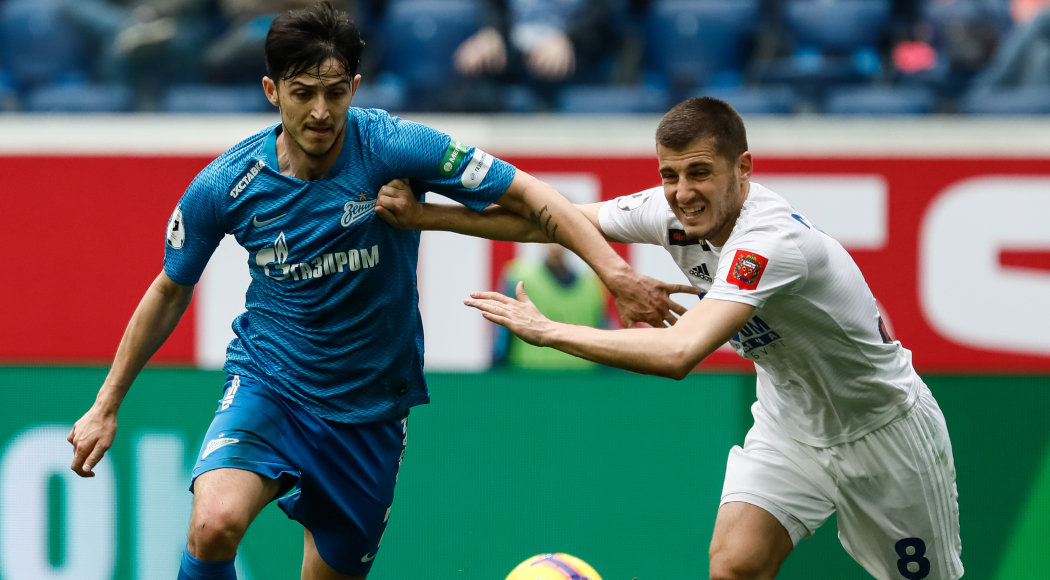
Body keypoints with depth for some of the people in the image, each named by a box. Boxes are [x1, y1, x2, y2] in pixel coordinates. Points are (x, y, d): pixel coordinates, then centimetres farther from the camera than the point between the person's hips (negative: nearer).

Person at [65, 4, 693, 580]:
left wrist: (615, 272, -24)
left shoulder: (393, 149, -16)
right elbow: (170, 293, 5)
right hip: (268, 386, -1)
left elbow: (526, 194, -12)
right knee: (215, 524, -29)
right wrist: (106, 406, 9)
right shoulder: (224, 186, -11)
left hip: (371, 408, 1)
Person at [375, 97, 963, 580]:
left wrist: (547, 330, -40)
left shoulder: (775, 239, -38)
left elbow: (678, 352, -47)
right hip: (790, 424, 6)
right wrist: (423, 215, -12)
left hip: (882, 427, -6)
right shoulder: (671, 211, -13)